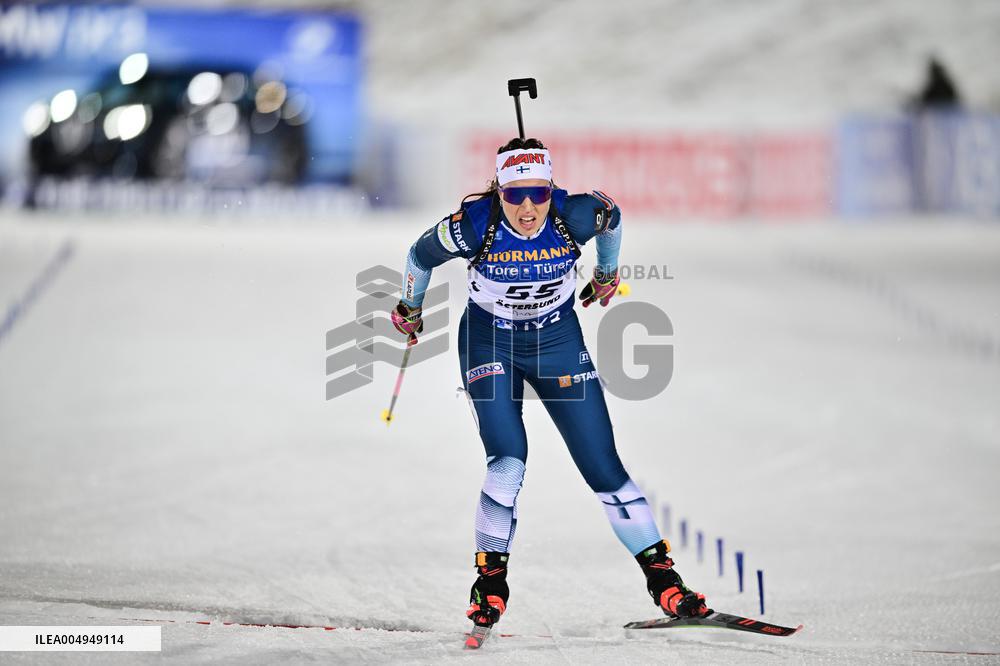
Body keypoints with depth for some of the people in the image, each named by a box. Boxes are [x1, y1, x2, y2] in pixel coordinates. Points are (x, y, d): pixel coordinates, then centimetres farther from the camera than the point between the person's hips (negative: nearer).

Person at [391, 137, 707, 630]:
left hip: (557, 340, 1)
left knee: (603, 467, 0)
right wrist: (409, 308, 12)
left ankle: (662, 576, 11)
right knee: (508, 464, -19)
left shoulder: (575, 217, -23)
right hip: (488, 342, -1)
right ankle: (491, 580, -1)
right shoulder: (473, 226, -26)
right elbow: (421, 255, -5)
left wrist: (607, 274, 18)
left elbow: (611, 216, 1)